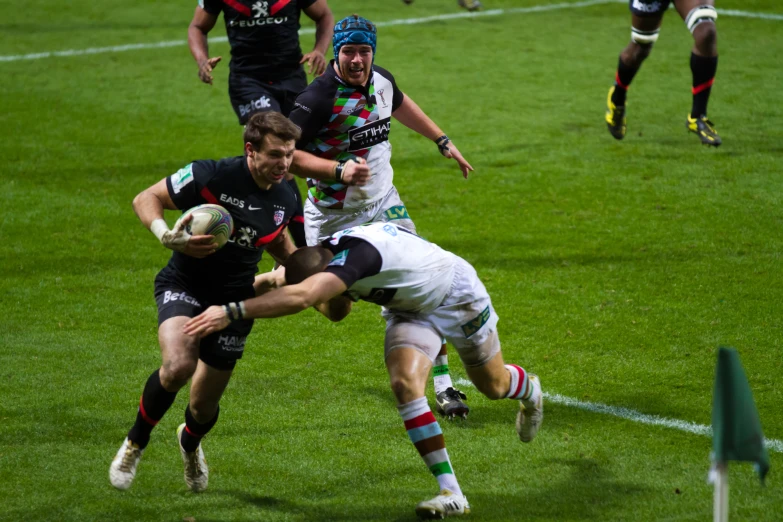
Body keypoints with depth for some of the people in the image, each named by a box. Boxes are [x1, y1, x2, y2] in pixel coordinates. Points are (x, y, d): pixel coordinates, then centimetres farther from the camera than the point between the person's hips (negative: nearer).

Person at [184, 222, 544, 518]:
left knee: (493, 385, 18)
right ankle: (451, 493, -13)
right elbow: (337, 312, -3)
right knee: (405, 385, -19)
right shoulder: (326, 254, -19)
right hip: (409, 310, 6)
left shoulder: (355, 254, -46)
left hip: (457, 296, -6)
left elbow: (300, 297, -61)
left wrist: (232, 312, -66)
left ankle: (528, 390, 58)